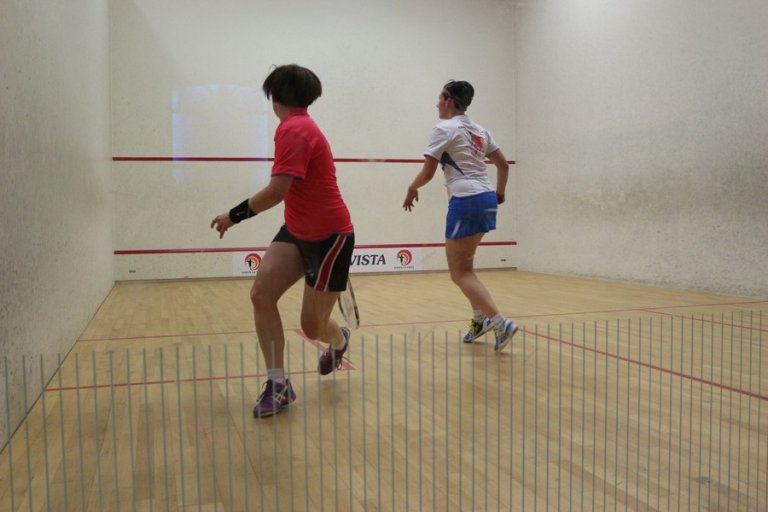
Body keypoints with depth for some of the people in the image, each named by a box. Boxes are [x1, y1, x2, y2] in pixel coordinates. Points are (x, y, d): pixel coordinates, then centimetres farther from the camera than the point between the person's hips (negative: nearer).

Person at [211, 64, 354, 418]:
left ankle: (339, 340, 37)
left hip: (329, 237, -9)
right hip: (297, 232, 9)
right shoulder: (299, 126, 9)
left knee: (312, 327, 0)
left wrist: (233, 216, -15)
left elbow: (277, 191, -28)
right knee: (261, 293, -10)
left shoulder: (293, 129, -21)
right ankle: (278, 385, -3)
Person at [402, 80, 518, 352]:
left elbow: (428, 172, -7)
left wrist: (412, 189, 11)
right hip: (487, 199, 8)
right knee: (464, 266, 21)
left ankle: (500, 322, -13)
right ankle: (480, 319, 19)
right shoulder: (479, 130, 17)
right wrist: (499, 194, 30)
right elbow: (503, 164, 19)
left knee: (459, 273, -3)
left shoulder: (444, 128, -5)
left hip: (465, 201, -8)